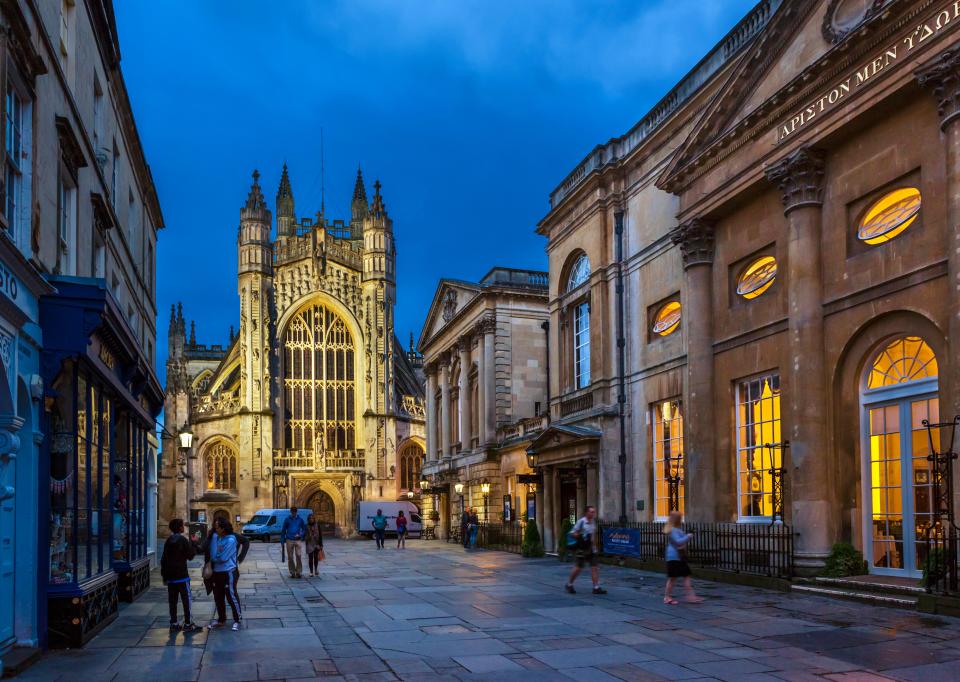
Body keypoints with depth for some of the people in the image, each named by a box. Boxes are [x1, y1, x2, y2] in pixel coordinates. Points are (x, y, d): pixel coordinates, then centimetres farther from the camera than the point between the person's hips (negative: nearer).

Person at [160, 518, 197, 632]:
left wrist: (164, 574, 18)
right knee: (187, 599, -1)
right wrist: (193, 546, 6)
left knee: (172, 600, 10)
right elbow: (190, 556, -9)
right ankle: (188, 624, -3)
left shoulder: (168, 541, 8)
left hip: (170, 576, 6)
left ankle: (173, 623, 13)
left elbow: (163, 559, 12)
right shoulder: (183, 540, -11)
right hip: (181, 575, -6)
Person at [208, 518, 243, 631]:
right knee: (218, 597, 16)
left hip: (228, 571, -7)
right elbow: (213, 556, 1)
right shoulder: (215, 538, 5)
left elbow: (223, 558, -16)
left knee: (231, 596, -2)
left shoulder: (230, 540, -14)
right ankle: (221, 619, 31)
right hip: (217, 572, 7)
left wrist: (214, 559, -2)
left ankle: (237, 620, 9)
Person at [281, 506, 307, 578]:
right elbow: (283, 530, 9)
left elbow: (304, 529, 12)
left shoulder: (300, 520, 7)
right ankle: (292, 572, 10)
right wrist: (282, 541, 4)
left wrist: (300, 535, -7)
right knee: (290, 557, 2)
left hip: (298, 540, -1)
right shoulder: (287, 520, 6)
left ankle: (299, 572, -6)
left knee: (298, 556, -10)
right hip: (289, 540, 1)